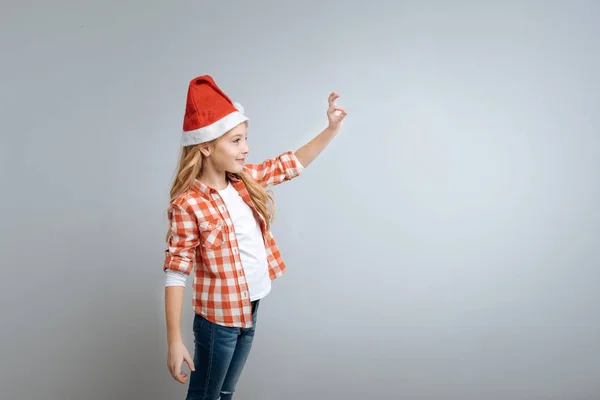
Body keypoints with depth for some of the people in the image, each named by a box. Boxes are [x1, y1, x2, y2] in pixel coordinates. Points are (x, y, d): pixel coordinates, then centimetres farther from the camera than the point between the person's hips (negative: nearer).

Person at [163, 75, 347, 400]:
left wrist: (332, 128, 2)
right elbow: (176, 273, -19)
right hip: (218, 317, -6)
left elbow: (292, 163, 12)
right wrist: (174, 341, -20)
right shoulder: (188, 204, -20)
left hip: (251, 309, 6)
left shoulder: (248, 179, -1)